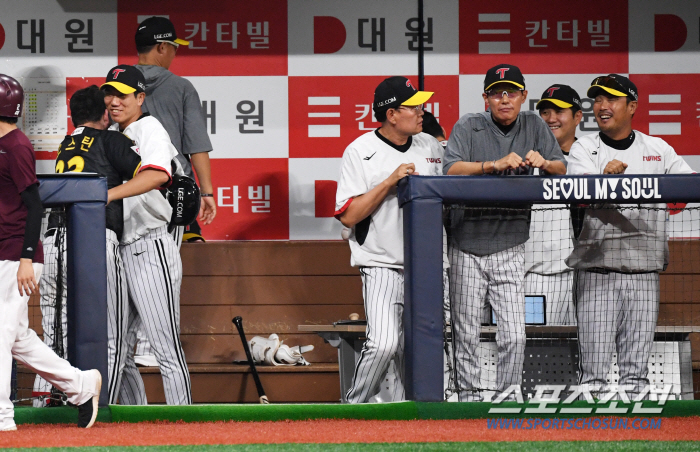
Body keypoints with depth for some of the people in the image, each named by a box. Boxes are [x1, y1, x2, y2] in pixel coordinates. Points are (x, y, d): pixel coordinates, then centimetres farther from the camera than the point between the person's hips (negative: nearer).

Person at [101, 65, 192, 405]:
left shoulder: (150, 130, -8)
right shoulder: (111, 135, 17)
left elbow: (155, 175, -28)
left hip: (150, 249, -8)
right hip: (118, 250, 8)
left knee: (166, 349, -9)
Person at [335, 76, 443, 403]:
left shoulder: (430, 146, 10)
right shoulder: (360, 152, -7)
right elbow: (348, 216, -13)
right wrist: (390, 182, -19)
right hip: (382, 265, -6)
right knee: (384, 343, -21)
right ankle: (353, 411, -6)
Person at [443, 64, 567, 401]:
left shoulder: (533, 126, 6)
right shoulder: (468, 127, -4)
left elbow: (562, 169, 2)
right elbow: (452, 169, -20)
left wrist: (544, 162, -21)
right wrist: (496, 164, -34)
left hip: (509, 250, 2)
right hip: (467, 249, -2)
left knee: (515, 336, -7)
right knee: (466, 335, 2)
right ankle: (469, 398, 13)